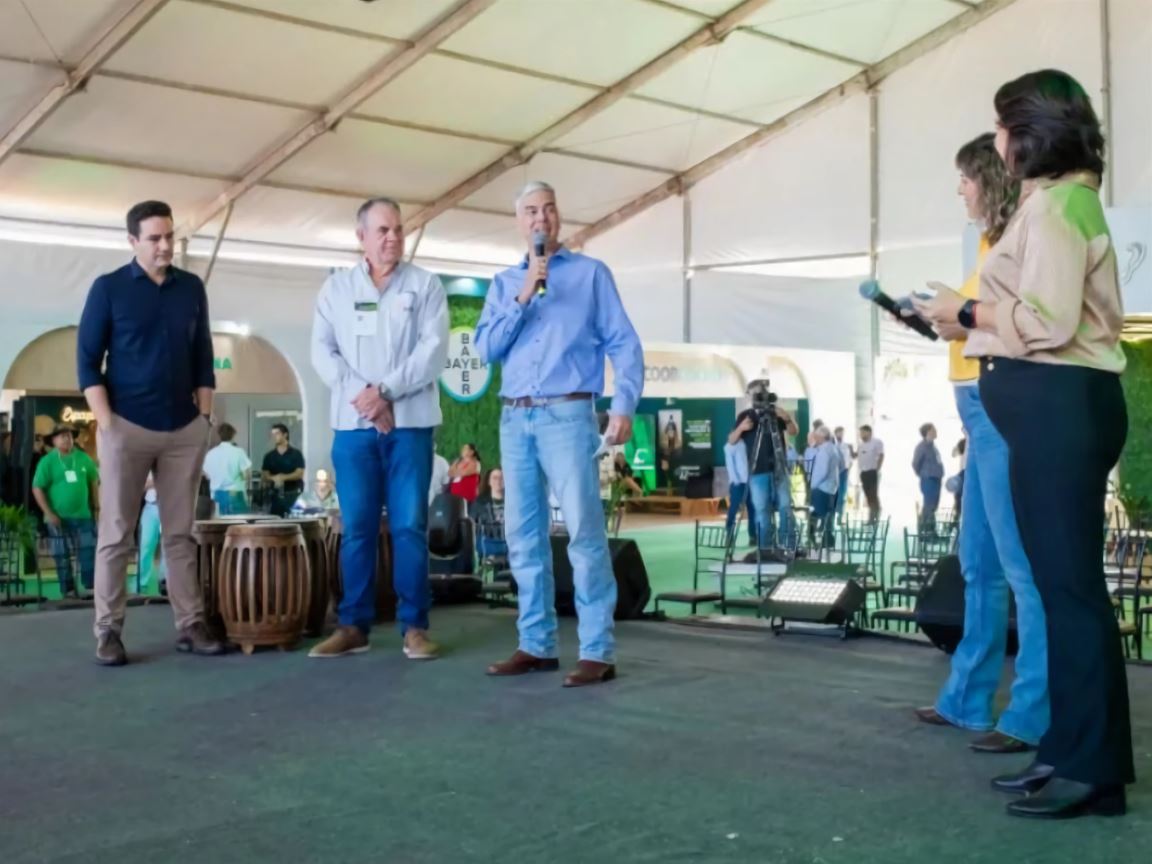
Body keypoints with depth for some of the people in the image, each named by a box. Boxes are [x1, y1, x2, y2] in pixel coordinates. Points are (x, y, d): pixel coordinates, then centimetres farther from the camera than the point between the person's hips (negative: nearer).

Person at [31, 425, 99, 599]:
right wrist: (49, 513, -13)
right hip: (59, 518, -2)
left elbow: (94, 482, 13)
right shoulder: (47, 462, -7)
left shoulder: (83, 458, 3)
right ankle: (68, 591, 12)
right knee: (62, 556, 4)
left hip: (83, 515, 2)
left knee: (89, 552, 0)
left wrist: (96, 507, 10)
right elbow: (37, 489, -8)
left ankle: (91, 587, 6)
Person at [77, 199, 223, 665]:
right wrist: (107, 423, -10)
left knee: (181, 533, 7)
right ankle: (109, 632, 5)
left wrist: (205, 417, 6)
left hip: (185, 430, 3)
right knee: (116, 535, 0)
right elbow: (88, 360, -2)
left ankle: (190, 625, 11)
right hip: (127, 427, -3)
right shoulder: (108, 288, -1)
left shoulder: (192, 288, 9)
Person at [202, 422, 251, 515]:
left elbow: (207, 474, 11)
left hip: (217, 494, 5)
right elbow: (245, 474, -11)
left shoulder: (211, 454, 2)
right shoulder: (238, 452, -11)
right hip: (235, 494, -5)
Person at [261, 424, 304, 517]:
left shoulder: (296, 454, -1)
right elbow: (264, 476, 5)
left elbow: (299, 474, -8)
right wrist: (273, 478, -16)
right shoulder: (269, 456, 9)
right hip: (275, 495, 3)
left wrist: (283, 477, -20)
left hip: (293, 495, -3)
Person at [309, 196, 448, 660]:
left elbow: (434, 349, -5)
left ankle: (414, 626, 3)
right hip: (353, 423, 2)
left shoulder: (425, 285, 6)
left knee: (410, 527, -2)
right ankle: (353, 625, 9)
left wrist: (385, 390, -14)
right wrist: (361, 395, -10)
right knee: (357, 527, 3)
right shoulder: (336, 287, 12)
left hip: (410, 422, -1)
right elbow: (322, 351, 4)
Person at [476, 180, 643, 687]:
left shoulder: (591, 273, 7)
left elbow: (624, 344, 1)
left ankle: (598, 651, -9)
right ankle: (536, 644, 12)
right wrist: (523, 296, -6)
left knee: (584, 531, -11)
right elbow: (486, 349, 5)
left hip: (567, 415, -4)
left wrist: (624, 406, -12)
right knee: (523, 536, 5)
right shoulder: (504, 283, 17)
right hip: (514, 420, 5)